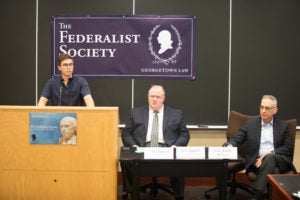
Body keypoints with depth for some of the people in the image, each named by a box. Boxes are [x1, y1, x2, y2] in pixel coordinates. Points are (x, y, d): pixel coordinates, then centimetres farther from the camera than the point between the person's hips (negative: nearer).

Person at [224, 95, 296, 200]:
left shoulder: (283, 125, 12)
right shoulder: (250, 123, 13)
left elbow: (288, 148, 7)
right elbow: (236, 139, 9)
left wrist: (271, 153, -11)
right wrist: (229, 145, -17)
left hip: (278, 160, 0)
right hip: (257, 160, 0)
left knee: (269, 158, -37)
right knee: (274, 172, -35)